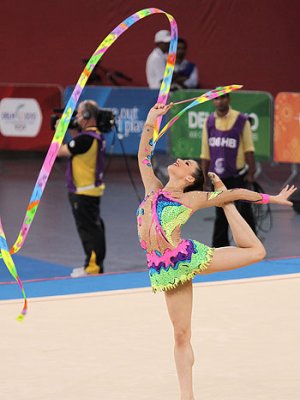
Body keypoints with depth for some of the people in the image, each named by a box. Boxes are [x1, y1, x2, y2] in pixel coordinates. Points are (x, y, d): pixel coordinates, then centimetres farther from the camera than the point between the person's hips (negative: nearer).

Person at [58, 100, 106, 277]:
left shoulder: (85, 138, -22)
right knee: (94, 228, 14)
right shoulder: (97, 136, 8)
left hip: (83, 192, -10)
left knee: (88, 229, -6)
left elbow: (60, 151, -16)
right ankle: (94, 265, 22)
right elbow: (76, 148, 20)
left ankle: (93, 267, -3)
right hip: (93, 189, 10)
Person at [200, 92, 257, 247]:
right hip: (218, 176, 3)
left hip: (238, 176, -3)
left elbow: (248, 149, -4)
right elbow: (205, 152, 9)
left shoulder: (241, 120, -6)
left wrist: (251, 172, -9)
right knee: (221, 215, 10)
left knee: (244, 211, -3)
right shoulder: (209, 122, 5)